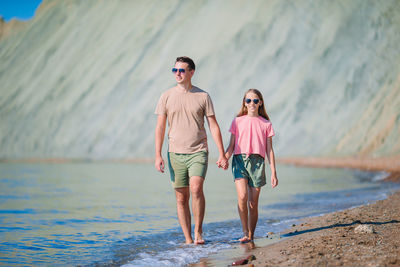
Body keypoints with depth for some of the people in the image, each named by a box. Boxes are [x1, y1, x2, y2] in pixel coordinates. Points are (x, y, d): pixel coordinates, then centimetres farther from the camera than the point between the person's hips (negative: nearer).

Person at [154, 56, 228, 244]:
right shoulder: (166, 97, 6)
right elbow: (160, 127, 5)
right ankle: (188, 240, 11)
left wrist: (222, 155, 1)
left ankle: (198, 230, -5)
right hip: (175, 153, 2)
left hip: (198, 152, -1)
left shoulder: (203, 96, 4)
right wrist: (158, 155, -3)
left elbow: (213, 126, 5)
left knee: (196, 188, -22)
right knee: (181, 198, 3)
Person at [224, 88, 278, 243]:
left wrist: (273, 172, 7)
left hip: (257, 162, 1)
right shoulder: (238, 122, 11)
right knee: (242, 197, -20)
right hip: (239, 160, -1)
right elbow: (231, 146, 10)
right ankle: (245, 232, -9)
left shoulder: (266, 124, 11)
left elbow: (269, 150, 12)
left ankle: (251, 236, 13)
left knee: (253, 203, 1)